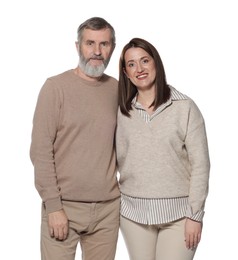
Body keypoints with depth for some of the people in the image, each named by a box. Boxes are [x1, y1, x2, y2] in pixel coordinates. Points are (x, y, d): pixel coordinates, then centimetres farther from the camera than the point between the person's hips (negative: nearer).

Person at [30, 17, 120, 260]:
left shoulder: (117, 89, 6)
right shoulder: (56, 87, -6)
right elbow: (40, 150, -9)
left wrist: (124, 191, 9)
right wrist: (53, 205, -12)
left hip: (108, 208, 4)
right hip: (64, 205, -3)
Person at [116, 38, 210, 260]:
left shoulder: (185, 107, -6)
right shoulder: (121, 111, 4)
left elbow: (200, 164, -6)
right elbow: (118, 159, 9)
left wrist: (195, 214, -8)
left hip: (178, 212, -3)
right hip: (133, 211, 3)